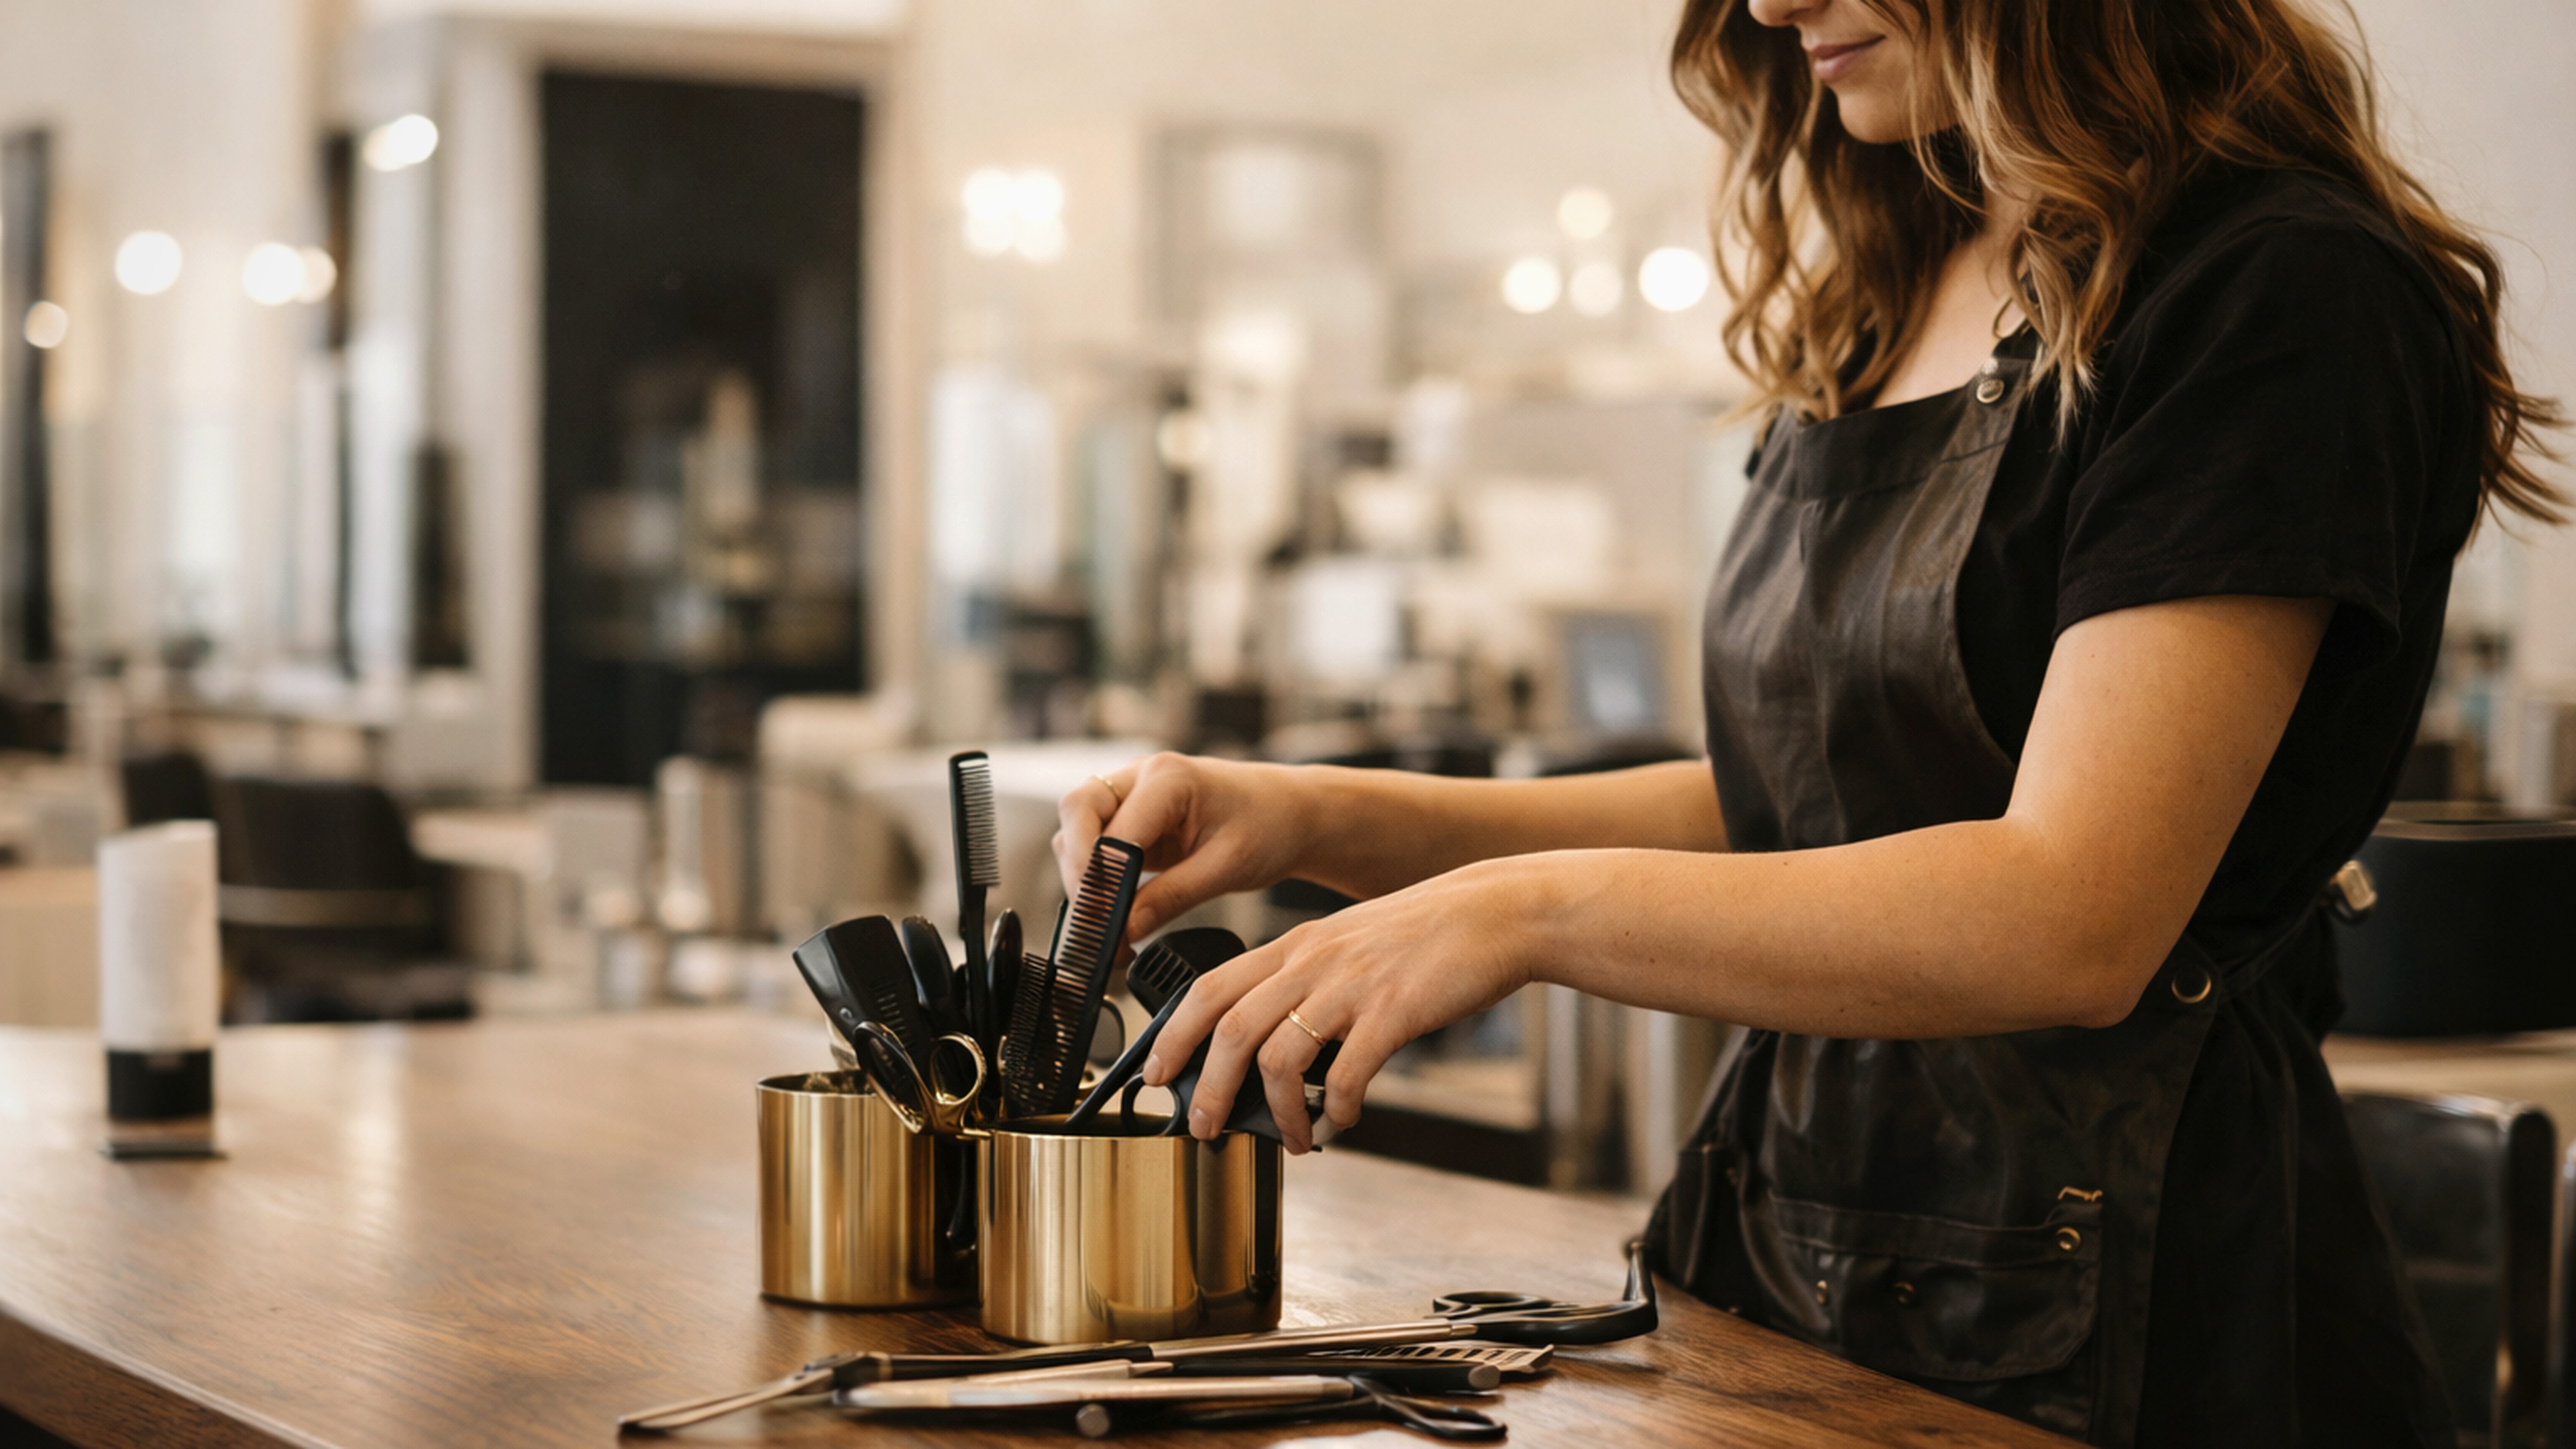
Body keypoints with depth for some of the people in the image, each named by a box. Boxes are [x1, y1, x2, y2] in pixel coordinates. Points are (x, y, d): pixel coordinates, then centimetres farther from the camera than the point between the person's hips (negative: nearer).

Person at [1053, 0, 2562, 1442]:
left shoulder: (2290, 291, -14)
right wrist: (1327, 824, 3)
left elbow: (2071, 919, -23)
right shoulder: (1886, 306, 11)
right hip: (1782, 1250, 7)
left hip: (2122, 1310, -7)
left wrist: (1535, 910, -25)